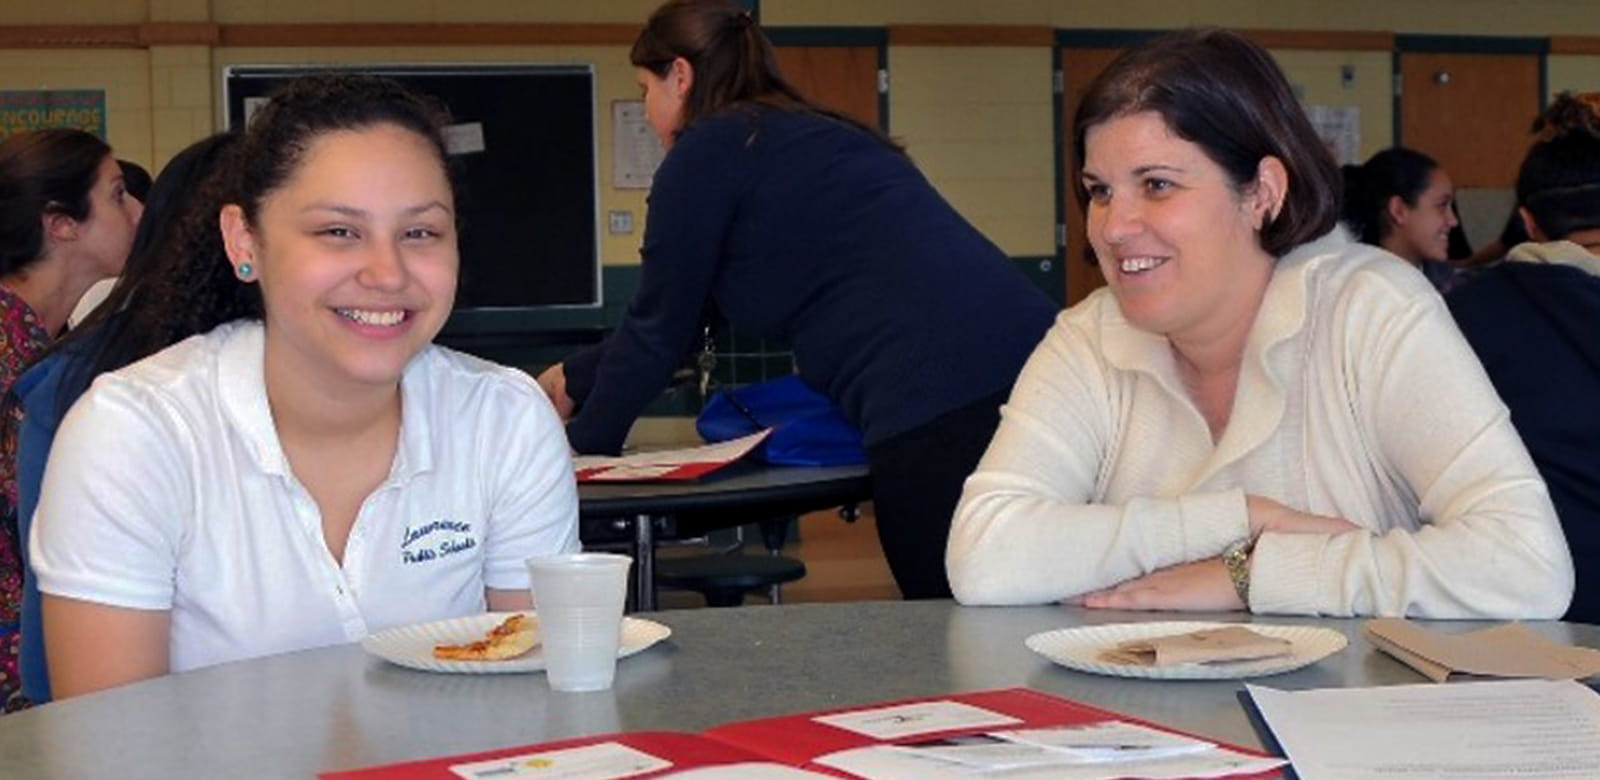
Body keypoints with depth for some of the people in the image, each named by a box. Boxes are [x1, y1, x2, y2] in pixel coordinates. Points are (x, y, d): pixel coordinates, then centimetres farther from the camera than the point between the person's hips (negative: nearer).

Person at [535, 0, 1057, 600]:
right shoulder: (807, 138, 27)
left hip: (941, 403, -9)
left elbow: (660, 326, 8)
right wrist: (574, 379, 44)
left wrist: (584, 442, 23)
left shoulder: (709, 150, 2)